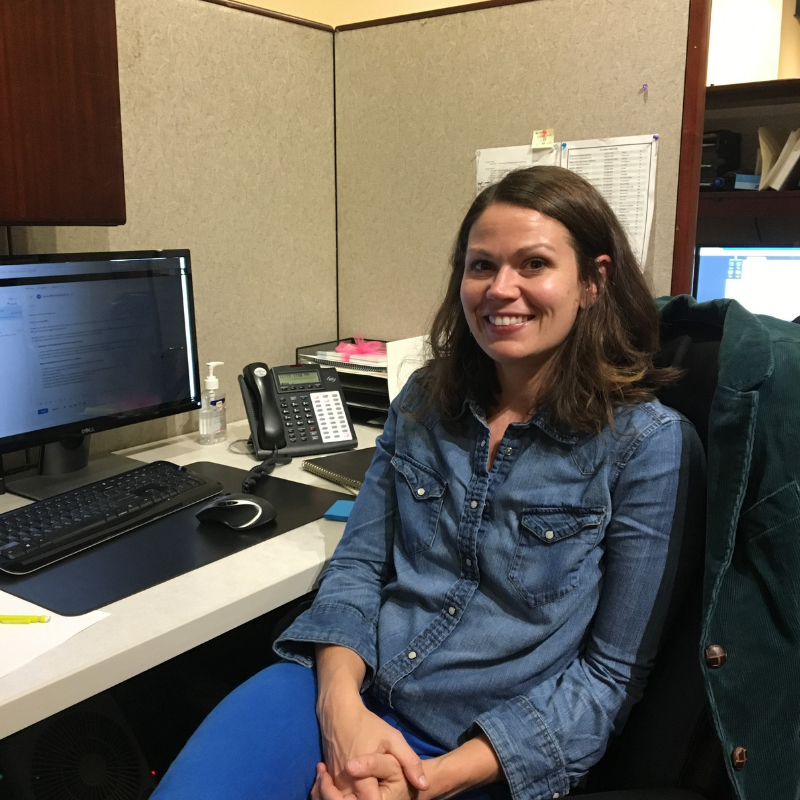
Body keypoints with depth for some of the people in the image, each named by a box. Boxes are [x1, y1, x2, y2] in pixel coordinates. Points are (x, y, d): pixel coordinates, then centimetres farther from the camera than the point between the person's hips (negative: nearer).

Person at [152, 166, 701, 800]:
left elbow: (612, 671, -7)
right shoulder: (424, 401, 5)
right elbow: (358, 564, 5)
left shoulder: (649, 445, -9)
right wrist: (340, 700, -14)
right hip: (344, 695, 3)